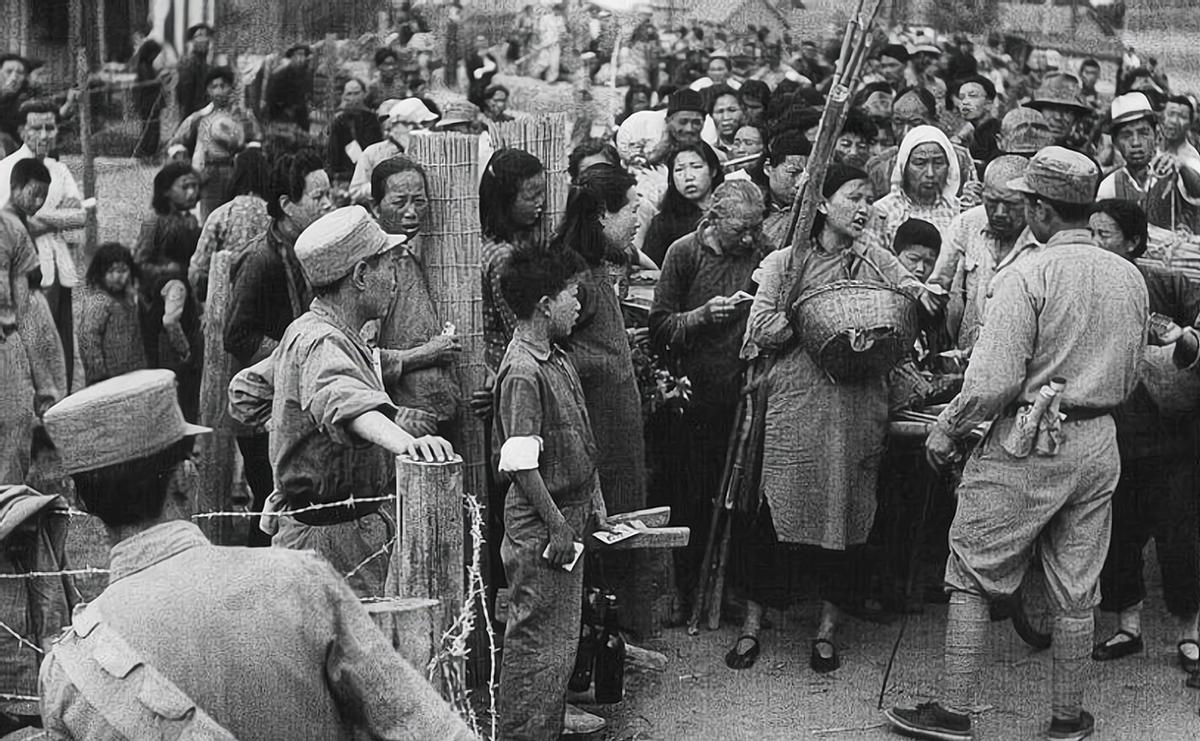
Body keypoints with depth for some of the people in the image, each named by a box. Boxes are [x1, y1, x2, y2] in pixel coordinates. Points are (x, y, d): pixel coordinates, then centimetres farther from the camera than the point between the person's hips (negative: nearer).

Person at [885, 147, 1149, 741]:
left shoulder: (1028, 276, -15)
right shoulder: (1130, 278, 5)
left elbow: (994, 381, -18)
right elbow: (1129, 378, 14)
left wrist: (944, 431, -5)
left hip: (1026, 447, -6)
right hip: (1098, 447, 6)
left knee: (972, 577, 5)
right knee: (1075, 590, 13)